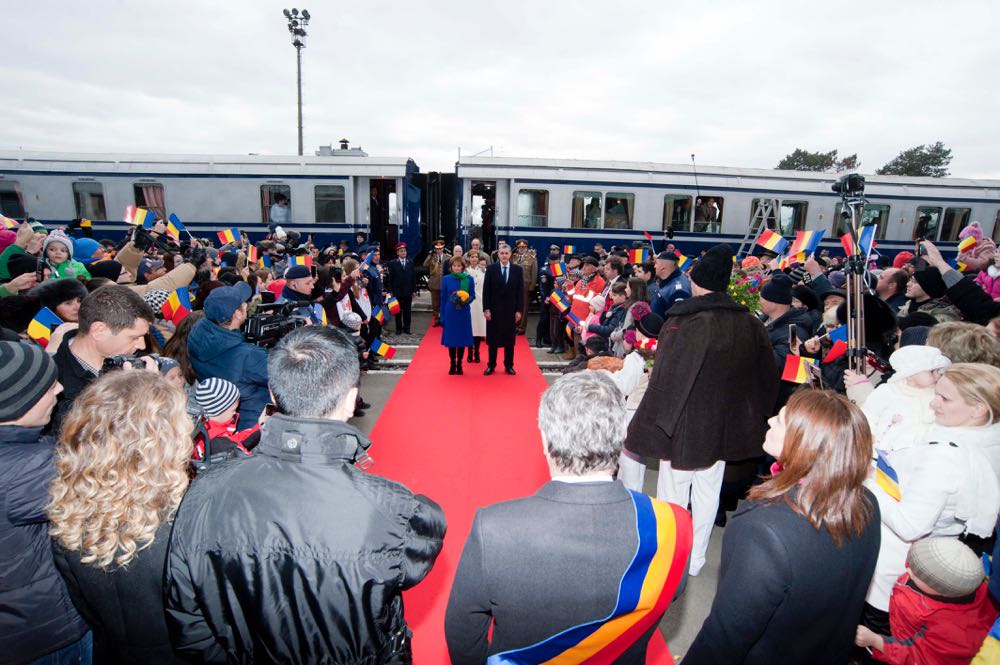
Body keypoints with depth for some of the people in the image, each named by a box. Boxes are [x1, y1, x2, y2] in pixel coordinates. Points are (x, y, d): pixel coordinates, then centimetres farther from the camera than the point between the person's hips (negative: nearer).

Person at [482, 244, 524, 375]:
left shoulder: (517, 269, 1)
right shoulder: (491, 269, -1)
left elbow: (520, 291, 0)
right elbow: (486, 290, -2)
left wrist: (519, 310, -5)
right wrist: (486, 309, -8)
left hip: (510, 310, 1)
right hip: (494, 309, 0)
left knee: (509, 339, 8)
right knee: (492, 338, 6)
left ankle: (509, 365, 18)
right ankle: (491, 365, 16)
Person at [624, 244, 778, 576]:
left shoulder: (685, 323, -22)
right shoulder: (751, 324, -3)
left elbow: (665, 384, -23)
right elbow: (768, 380, 7)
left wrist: (641, 435, -16)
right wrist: (754, 421, 21)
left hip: (685, 430, -6)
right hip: (724, 430, 6)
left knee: (673, 498, 9)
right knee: (708, 494, 20)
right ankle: (695, 559, 36)